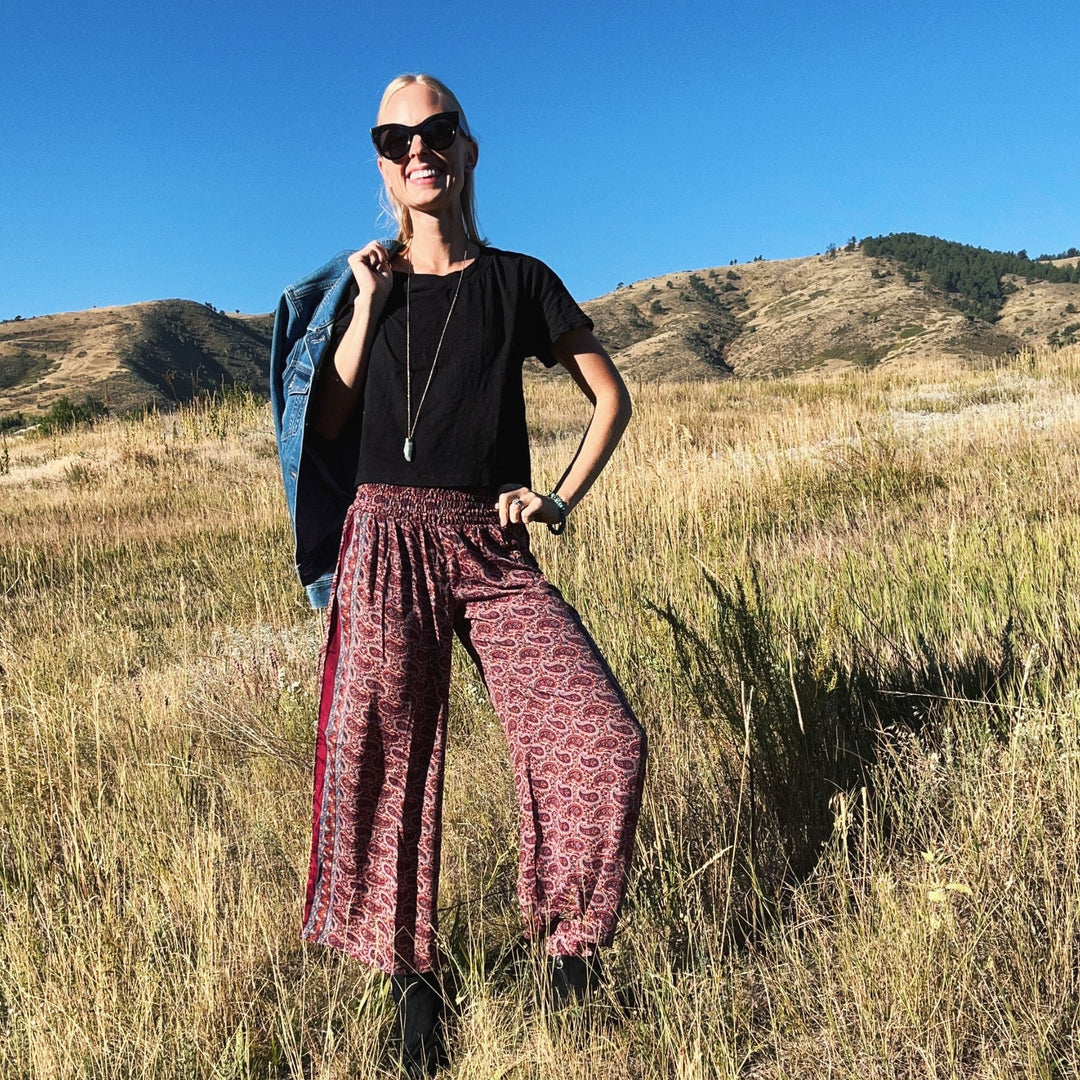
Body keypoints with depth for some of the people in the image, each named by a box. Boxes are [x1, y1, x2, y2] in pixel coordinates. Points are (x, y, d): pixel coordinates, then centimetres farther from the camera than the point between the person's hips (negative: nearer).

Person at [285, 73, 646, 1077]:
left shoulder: (517, 280, 9)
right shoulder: (366, 283, 13)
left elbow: (610, 398, 14)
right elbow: (327, 424, 3)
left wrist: (561, 498, 2)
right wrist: (370, 303, -1)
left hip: (494, 549, -1)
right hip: (387, 542, 1)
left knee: (604, 737, -15)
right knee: (385, 759, 1)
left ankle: (568, 942, 9)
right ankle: (412, 978, 21)